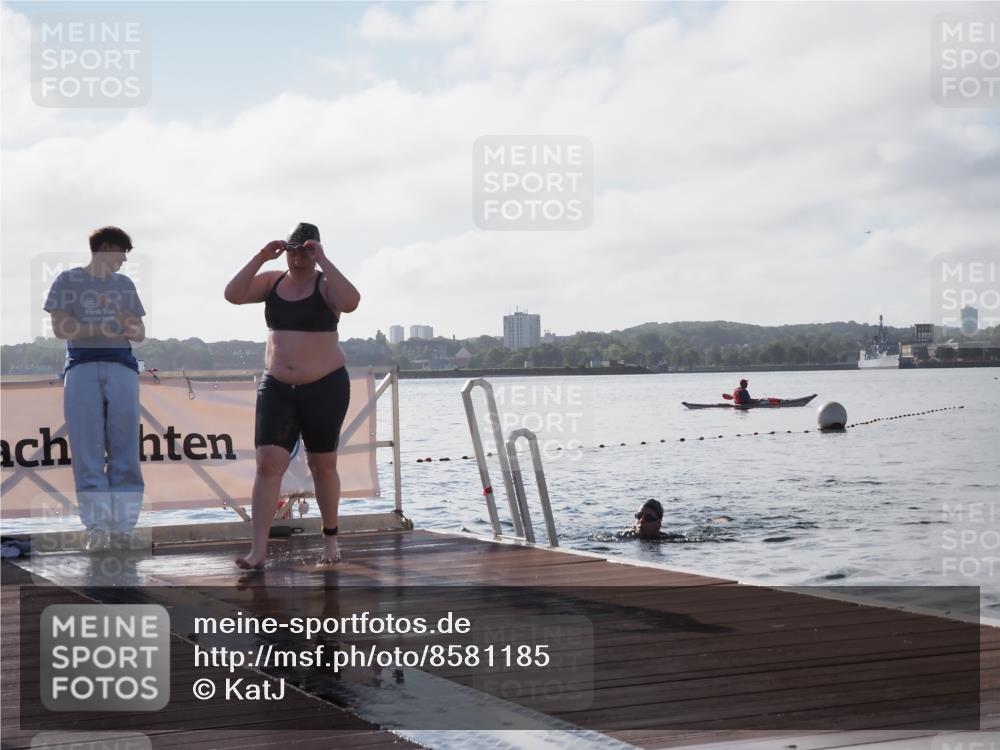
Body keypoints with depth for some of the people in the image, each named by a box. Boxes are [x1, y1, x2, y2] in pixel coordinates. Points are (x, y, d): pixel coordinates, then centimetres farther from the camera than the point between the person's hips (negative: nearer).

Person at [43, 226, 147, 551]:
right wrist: (105, 329, -10)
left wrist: (130, 328, -6)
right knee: (87, 451, -6)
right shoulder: (68, 280, 10)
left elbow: (140, 333, 18)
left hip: (121, 368, 3)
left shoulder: (124, 284, 20)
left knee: (124, 450, -3)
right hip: (82, 368, -3)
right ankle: (97, 527, -7)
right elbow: (60, 328, -1)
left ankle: (121, 526, -2)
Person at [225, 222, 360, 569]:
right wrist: (259, 258, -14)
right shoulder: (272, 282, 5)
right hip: (277, 387, 3)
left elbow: (351, 302, -29)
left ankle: (330, 538, 27)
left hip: (326, 387, -3)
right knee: (268, 463, -8)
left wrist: (323, 261, -26)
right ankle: (258, 550, -9)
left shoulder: (325, 285, -7)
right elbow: (233, 295, -7)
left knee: (323, 465, 9)